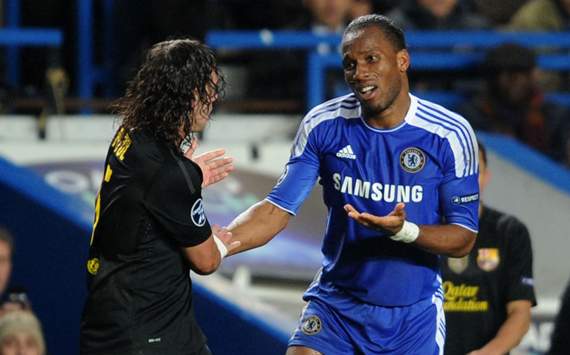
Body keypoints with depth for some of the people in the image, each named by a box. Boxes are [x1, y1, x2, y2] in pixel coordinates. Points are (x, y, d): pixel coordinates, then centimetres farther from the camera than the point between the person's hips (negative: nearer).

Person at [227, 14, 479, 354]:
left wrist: (404, 231, -29)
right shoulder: (323, 125, -6)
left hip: (414, 314, -1)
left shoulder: (450, 134, -11)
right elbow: (276, 210, -6)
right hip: (336, 305, 1)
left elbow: (464, 239, -9)